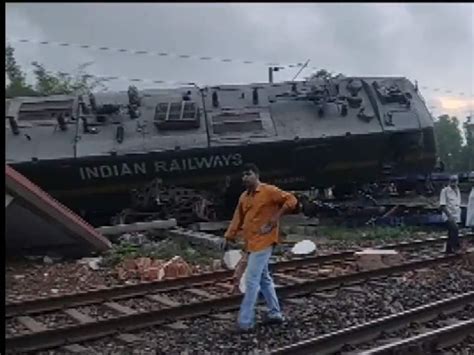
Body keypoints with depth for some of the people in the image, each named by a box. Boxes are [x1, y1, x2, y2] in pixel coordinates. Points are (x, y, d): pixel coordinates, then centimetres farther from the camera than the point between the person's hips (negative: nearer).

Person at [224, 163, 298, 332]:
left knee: (252, 280, -10)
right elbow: (238, 219, 14)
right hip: (251, 243, 9)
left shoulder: (269, 191, -10)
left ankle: (245, 321, -5)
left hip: (263, 242, -8)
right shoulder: (244, 196, 12)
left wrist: (274, 219, -17)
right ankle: (275, 313, 27)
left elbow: (291, 200, -14)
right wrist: (229, 237, 5)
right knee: (264, 278, 15)